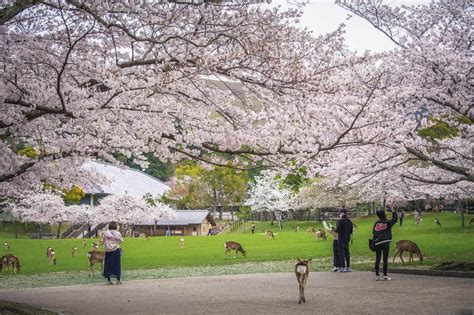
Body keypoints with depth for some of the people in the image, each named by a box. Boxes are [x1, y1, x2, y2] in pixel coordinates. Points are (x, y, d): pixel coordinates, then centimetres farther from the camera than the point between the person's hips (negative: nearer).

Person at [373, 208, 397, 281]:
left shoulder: (376, 223, 7)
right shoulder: (387, 223, -1)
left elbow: (373, 232, 9)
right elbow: (394, 220, 15)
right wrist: (394, 214, 31)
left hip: (377, 243, 3)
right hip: (385, 243, -3)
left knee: (377, 259, 6)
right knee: (385, 259, 1)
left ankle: (377, 276, 8)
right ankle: (385, 276, 1)